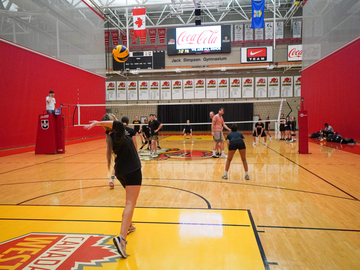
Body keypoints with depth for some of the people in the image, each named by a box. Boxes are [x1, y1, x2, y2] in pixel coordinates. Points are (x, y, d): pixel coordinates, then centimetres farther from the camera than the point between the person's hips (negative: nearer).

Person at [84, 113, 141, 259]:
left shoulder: (110, 136, 4)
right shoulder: (118, 136, -20)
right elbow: (119, 125, -40)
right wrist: (99, 123, -34)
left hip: (121, 172, 9)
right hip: (132, 172, -9)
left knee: (130, 201, 27)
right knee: (130, 204, -12)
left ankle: (128, 226, 39)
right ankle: (122, 237, -22)